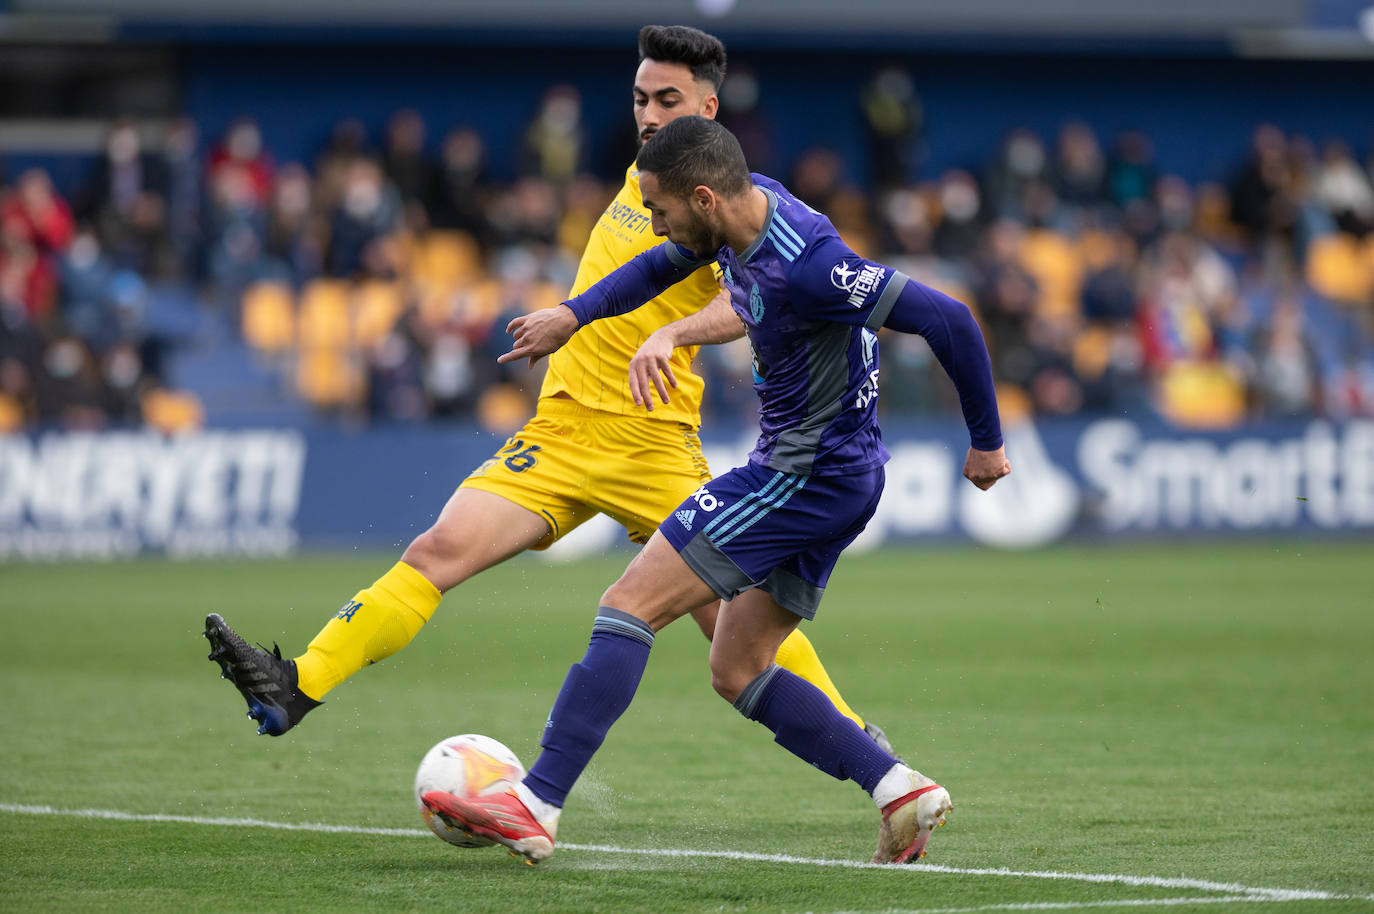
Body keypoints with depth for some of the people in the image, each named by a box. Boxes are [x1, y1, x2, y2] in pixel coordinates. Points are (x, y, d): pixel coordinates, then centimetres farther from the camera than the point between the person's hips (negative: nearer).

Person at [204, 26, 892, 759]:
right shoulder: (641, 176, 15)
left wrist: (675, 333, -42)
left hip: (652, 444, -5)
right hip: (560, 434, 5)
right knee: (440, 548, -12)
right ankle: (296, 687, -20)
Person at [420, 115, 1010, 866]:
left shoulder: (805, 265, -27)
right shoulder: (739, 212, 1)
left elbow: (947, 319, -25)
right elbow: (663, 266, 24)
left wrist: (986, 440, -15)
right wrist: (573, 315, 21)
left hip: (808, 475, -10)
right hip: (822, 475, 10)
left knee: (628, 606, -11)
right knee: (737, 672, 14)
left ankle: (536, 807, -12)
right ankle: (901, 791, 8)